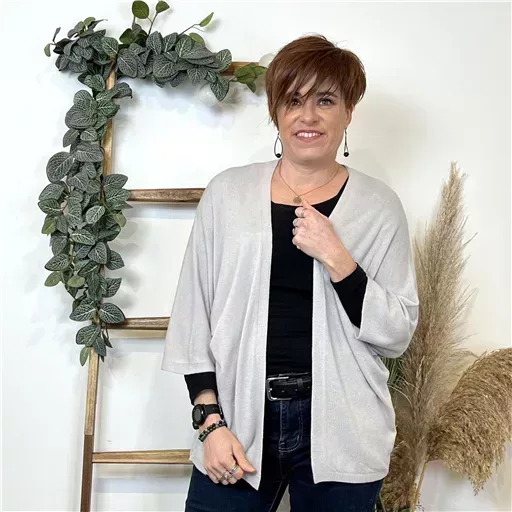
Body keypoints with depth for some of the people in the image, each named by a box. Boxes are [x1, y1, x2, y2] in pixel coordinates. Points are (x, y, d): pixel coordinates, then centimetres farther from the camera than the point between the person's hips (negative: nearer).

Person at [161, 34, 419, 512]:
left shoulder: (378, 205, 0)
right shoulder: (228, 192, 1)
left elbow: (398, 333, -3)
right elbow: (193, 313, 2)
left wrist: (336, 257, -15)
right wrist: (210, 420, -4)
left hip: (340, 433, 0)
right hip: (238, 420, 0)